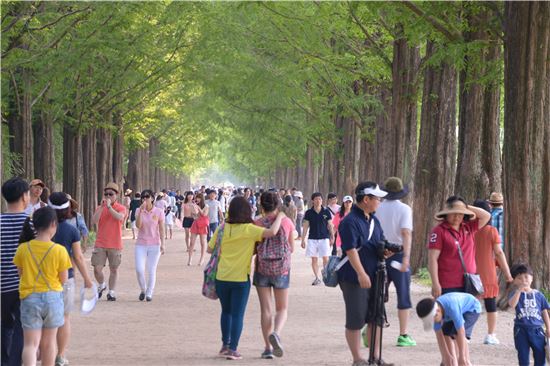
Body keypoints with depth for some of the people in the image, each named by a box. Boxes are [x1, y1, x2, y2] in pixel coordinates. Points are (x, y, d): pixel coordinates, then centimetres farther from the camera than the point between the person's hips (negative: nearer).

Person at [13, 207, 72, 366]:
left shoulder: (23, 249, -6)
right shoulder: (59, 251, -12)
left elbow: (21, 273, 5)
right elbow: (63, 279, -4)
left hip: (30, 298, 0)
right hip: (53, 297, 0)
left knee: (31, 344, -1)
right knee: (48, 342, 16)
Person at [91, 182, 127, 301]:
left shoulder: (121, 208, 0)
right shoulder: (100, 208, 7)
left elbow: (120, 217, -22)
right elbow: (94, 220, -9)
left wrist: (109, 206, -26)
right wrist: (101, 206, -16)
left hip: (115, 245, -2)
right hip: (100, 244, 2)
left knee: (114, 269, 4)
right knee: (97, 269, -4)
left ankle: (111, 292, 13)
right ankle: (101, 285, 22)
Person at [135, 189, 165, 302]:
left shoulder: (159, 212, -3)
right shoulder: (139, 211, 0)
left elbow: (161, 229, 0)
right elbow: (138, 225, -13)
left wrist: (162, 244, -4)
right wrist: (141, 211, -20)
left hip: (154, 245, -1)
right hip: (141, 244, 1)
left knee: (151, 271, 1)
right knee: (139, 269, -8)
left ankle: (149, 293, 14)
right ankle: (143, 290, 15)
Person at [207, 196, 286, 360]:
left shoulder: (223, 228, -1)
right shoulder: (248, 229, -12)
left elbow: (210, 249, 5)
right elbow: (272, 232, -23)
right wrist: (279, 217, -6)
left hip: (222, 277, 4)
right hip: (240, 279, -4)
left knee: (226, 311, 21)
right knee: (237, 315, 4)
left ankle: (225, 345, 27)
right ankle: (233, 349, 1)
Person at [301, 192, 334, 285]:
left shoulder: (326, 212, 0)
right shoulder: (309, 213, 1)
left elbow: (330, 225, 7)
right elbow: (306, 226, 5)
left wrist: (332, 236, 4)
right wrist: (303, 239, 3)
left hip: (324, 238, -1)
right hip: (312, 239, 1)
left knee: (326, 258, -4)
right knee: (314, 259, 3)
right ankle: (317, 278, 10)